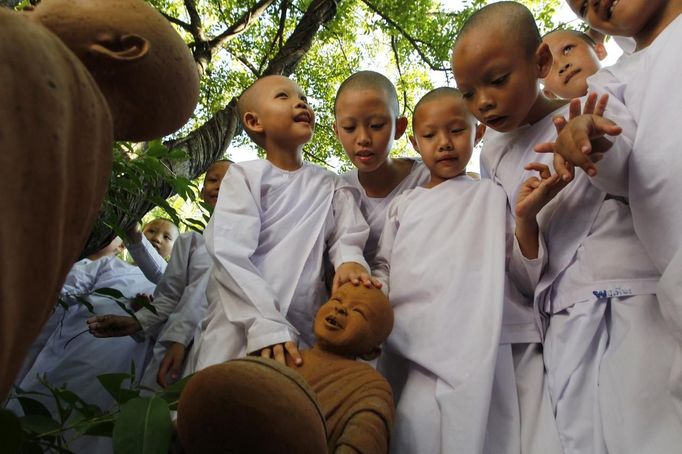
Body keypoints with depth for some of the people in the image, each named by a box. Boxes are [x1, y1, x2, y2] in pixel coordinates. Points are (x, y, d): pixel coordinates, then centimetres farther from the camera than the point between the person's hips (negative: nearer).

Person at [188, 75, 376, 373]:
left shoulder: (329, 186, 12)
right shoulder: (245, 175, -2)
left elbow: (347, 236, 6)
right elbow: (230, 255, -12)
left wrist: (350, 261, -19)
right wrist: (265, 325, -23)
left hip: (304, 331, 3)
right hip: (239, 328, -2)